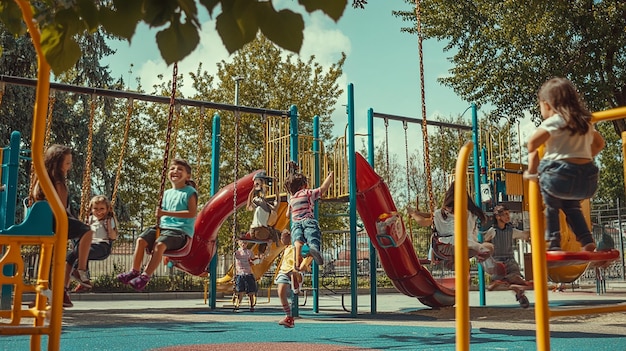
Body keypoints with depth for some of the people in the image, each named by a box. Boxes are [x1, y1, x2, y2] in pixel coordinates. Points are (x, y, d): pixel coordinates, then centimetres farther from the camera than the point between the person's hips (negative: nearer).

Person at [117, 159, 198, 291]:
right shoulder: (167, 193, 19)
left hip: (181, 230, -7)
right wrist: (159, 214, 1)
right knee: (141, 239, -16)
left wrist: (166, 213, -19)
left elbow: (192, 213, -15)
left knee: (160, 244, -32)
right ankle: (134, 271, -12)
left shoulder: (190, 192, -2)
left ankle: (145, 276, -26)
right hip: (164, 226, 7)